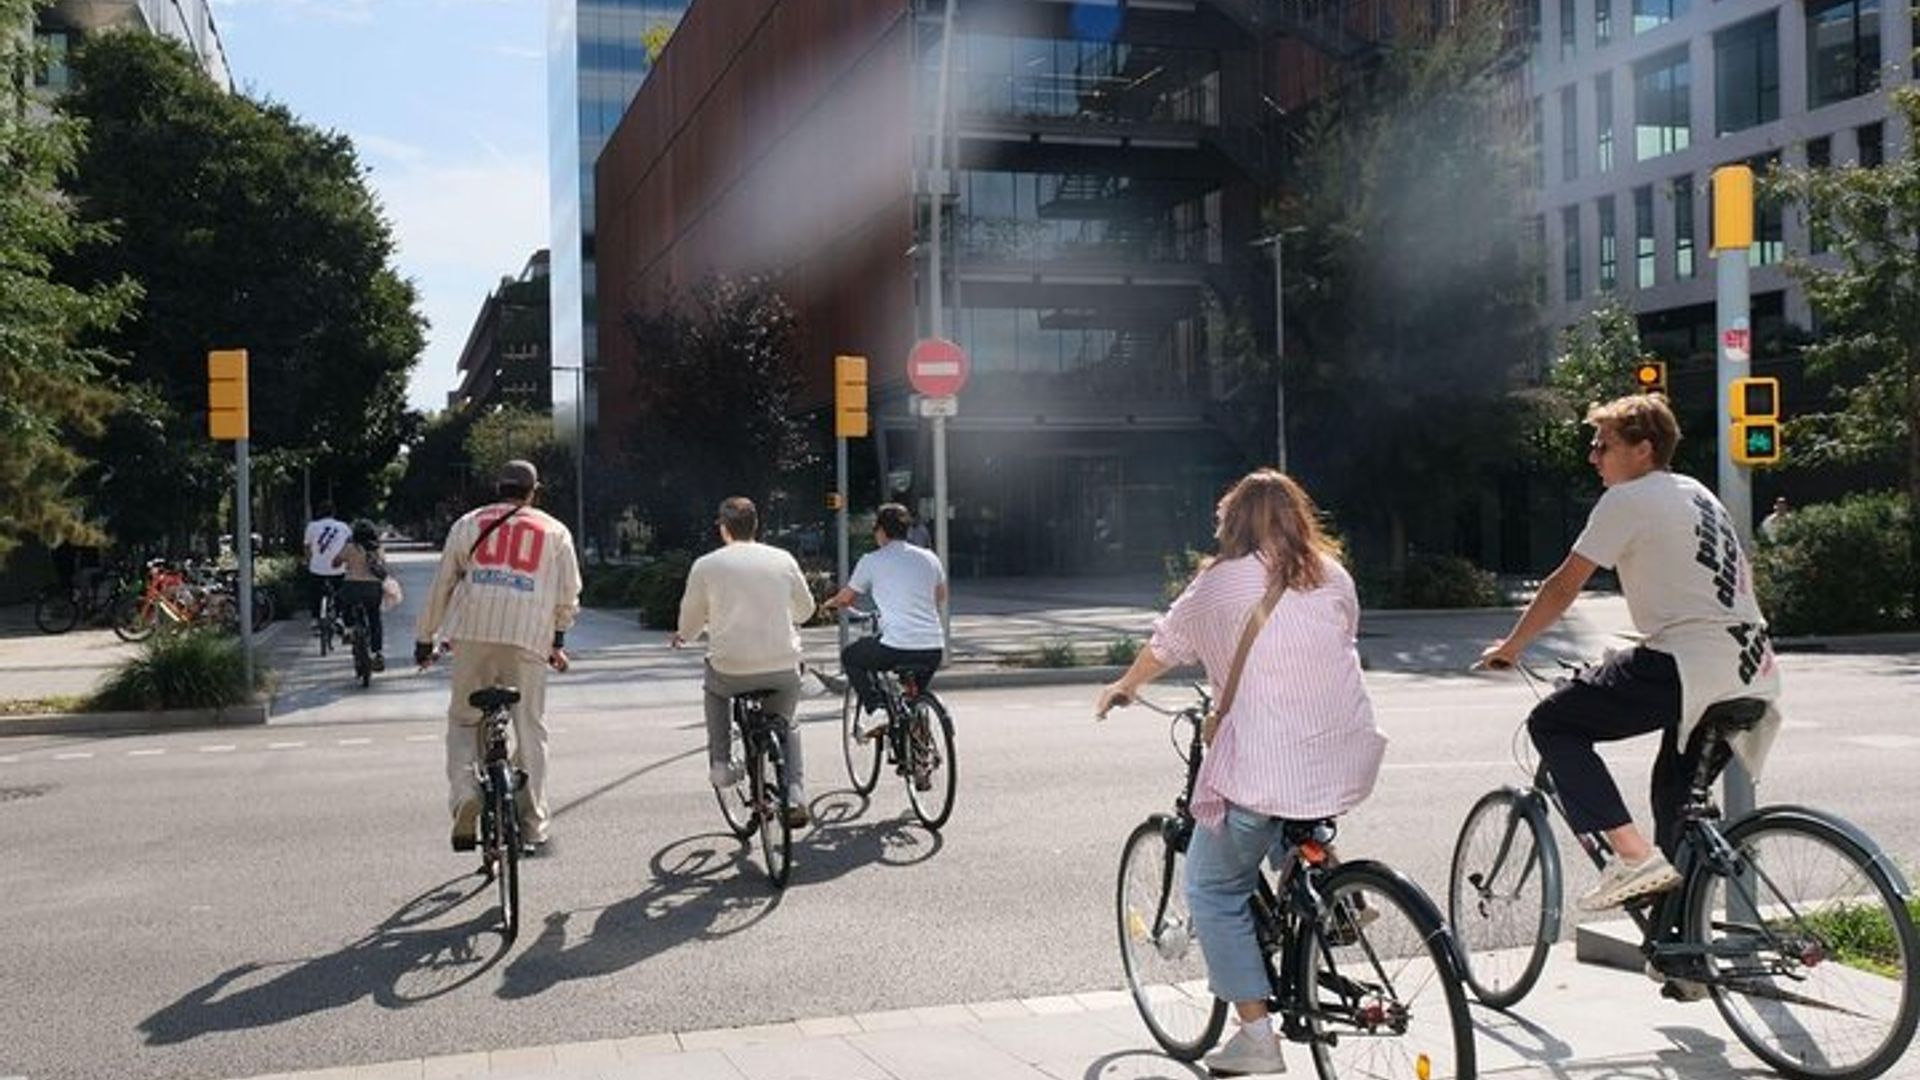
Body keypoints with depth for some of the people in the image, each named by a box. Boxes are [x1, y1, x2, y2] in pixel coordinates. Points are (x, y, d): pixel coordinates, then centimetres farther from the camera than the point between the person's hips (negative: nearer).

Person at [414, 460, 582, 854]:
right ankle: (533, 825, 8)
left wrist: (424, 638, 22)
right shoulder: (555, 531, 13)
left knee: (464, 720, 15)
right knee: (530, 731, 6)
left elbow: (441, 586, 15)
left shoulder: (468, 524, 15)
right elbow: (569, 595, 13)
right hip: (529, 639, -1)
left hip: (473, 634, 1)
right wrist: (559, 639, 27)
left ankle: (464, 794, -8)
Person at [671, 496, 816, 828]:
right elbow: (805, 609, 21)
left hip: (732, 668, -2)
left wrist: (683, 636, 37)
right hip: (783, 669, 2)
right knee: (786, 724, 27)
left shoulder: (707, 565, 0)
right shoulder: (783, 559, 7)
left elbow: (691, 617, 13)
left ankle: (720, 763, 23)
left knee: (715, 689, 33)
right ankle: (795, 796, 10)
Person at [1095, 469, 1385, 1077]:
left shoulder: (1220, 583, -3)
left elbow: (1164, 645, 11)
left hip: (1260, 771, -5)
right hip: (1346, 764, 5)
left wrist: (1124, 688, 31)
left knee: (1215, 892, 10)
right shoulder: (1334, 577, 7)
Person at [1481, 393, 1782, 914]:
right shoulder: (1699, 495, 22)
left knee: (1552, 724, -1)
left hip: (1688, 666, -9)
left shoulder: (1627, 500, -3)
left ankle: (1634, 856, -12)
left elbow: (1564, 586, -2)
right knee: (1674, 790, 24)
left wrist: (1510, 647, 11)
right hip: (1754, 671, 9)